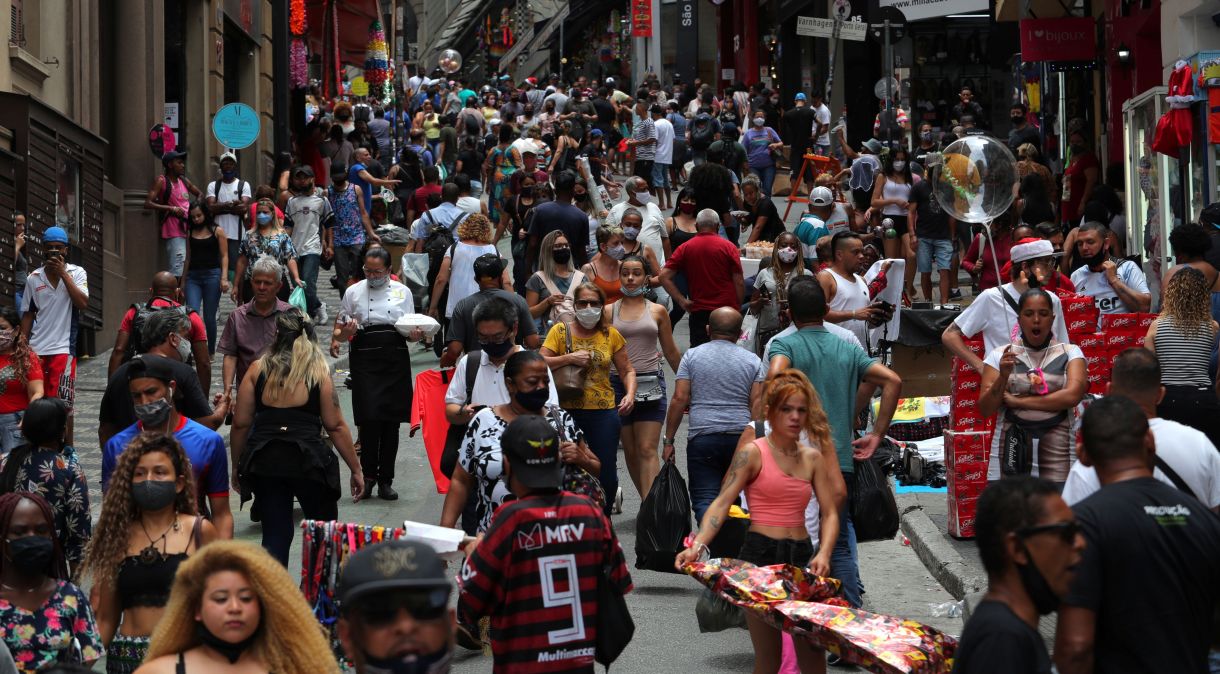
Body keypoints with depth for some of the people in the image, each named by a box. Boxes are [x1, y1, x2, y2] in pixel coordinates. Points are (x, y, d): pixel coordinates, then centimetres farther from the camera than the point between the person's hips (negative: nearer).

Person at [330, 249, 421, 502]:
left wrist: (416, 335, -9)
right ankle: (367, 476, -1)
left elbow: (411, 332, 15)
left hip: (396, 358, 2)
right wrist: (345, 333, -12)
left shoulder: (403, 292, 12)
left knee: (391, 421, 3)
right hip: (365, 359, -2)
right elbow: (339, 333, 11)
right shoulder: (354, 292, 9)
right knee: (369, 419, -13)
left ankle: (385, 480, 11)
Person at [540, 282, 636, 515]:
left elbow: (627, 370, 10)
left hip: (604, 413, 1)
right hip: (568, 413, -1)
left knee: (606, 478, 1)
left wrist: (630, 394, -7)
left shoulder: (611, 334, 5)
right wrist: (568, 358, -19)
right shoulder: (560, 331, 0)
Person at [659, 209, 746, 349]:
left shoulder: (685, 248, 2)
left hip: (699, 311, 1)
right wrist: (738, 307, 9)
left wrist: (682, 301, -3)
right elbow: (739, 282, -4)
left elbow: (664, 276, -5)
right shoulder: (728, 247, -3)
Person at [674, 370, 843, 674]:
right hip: (760, 553, -4)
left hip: (802, 556, 4)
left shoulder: (814, 458, 10)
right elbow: (721, 503, -11)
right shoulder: (753, 453, -4)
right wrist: (697, 546, -27)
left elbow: (830, 513, 7)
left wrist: (823, 554, -12)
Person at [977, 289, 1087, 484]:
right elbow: (985, 410, 4)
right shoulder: (1000, 355, 7)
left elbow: (1072, 396, -9)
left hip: (1056, 453, 0)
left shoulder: (1070, 353, 6)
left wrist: (1018, 401, -8)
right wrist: (1003, 377, -13)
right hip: (1010, 450, 0)